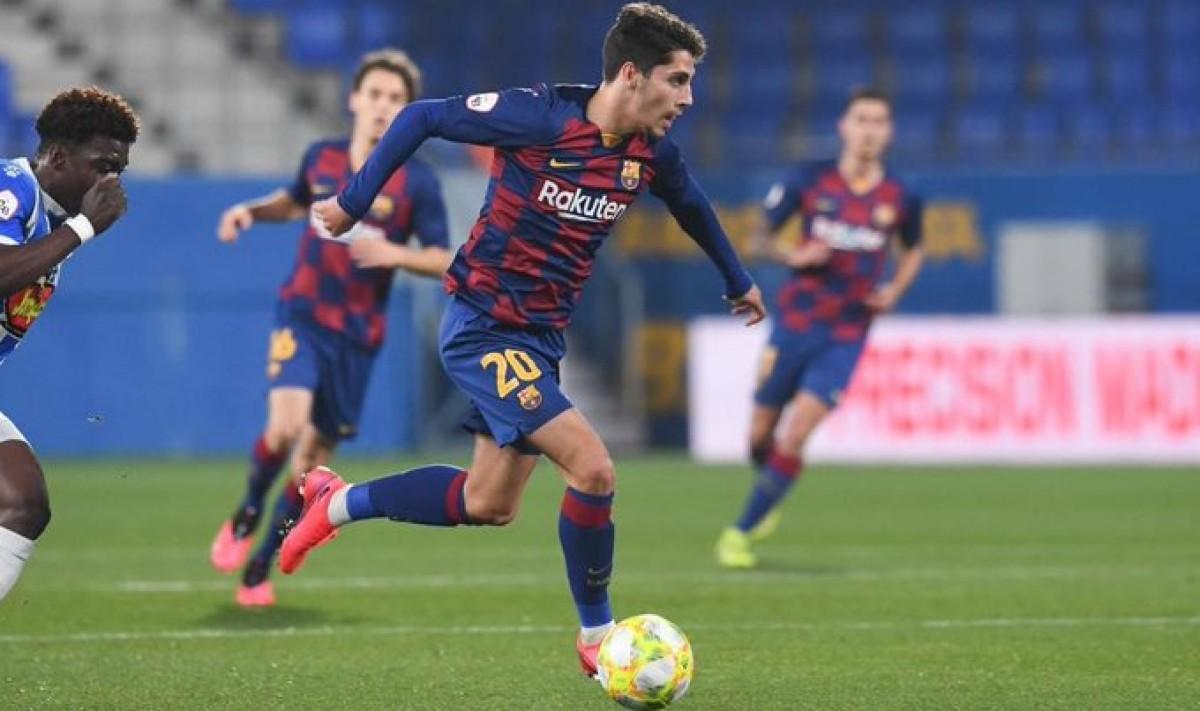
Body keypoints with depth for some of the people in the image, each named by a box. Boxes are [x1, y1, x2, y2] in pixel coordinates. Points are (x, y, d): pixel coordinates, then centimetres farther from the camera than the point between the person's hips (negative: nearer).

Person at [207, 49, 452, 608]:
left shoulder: (416, 182, -5)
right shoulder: (321, 158, 3)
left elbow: (442, 261, -4)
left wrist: (397, 254, -22)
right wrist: (252, 210, 7)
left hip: (358, 333, 0)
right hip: (303, 315, 0)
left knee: (314, 457, 4)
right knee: (285, 426, -23)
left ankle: (259, 567, 20)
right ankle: (245, 518, 5)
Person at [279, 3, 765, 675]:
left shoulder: (654, 152, -2)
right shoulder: (541, 117, -22)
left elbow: (692, 205, 21)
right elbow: (422, 118, -11)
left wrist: (739, 281, 33)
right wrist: (354, 202, -7)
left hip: (541, 339, 8)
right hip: (484, 327, -8)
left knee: (489, 505, 14)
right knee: (594, 469, -18)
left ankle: (339, 502, 33)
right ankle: (598, 638, -1)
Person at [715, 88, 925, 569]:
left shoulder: (900, 198, -2)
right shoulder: (809, 181, -5)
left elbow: (912, 251, 18)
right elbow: (761, 236, 5)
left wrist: (894, 291, -1)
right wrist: (793, 256, -16)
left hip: (846, 337, -1)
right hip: (794, 325, 1)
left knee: (792, 441, -13)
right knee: (760, 438, 6)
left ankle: (742, 532, -1)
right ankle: (767, 502, 39)